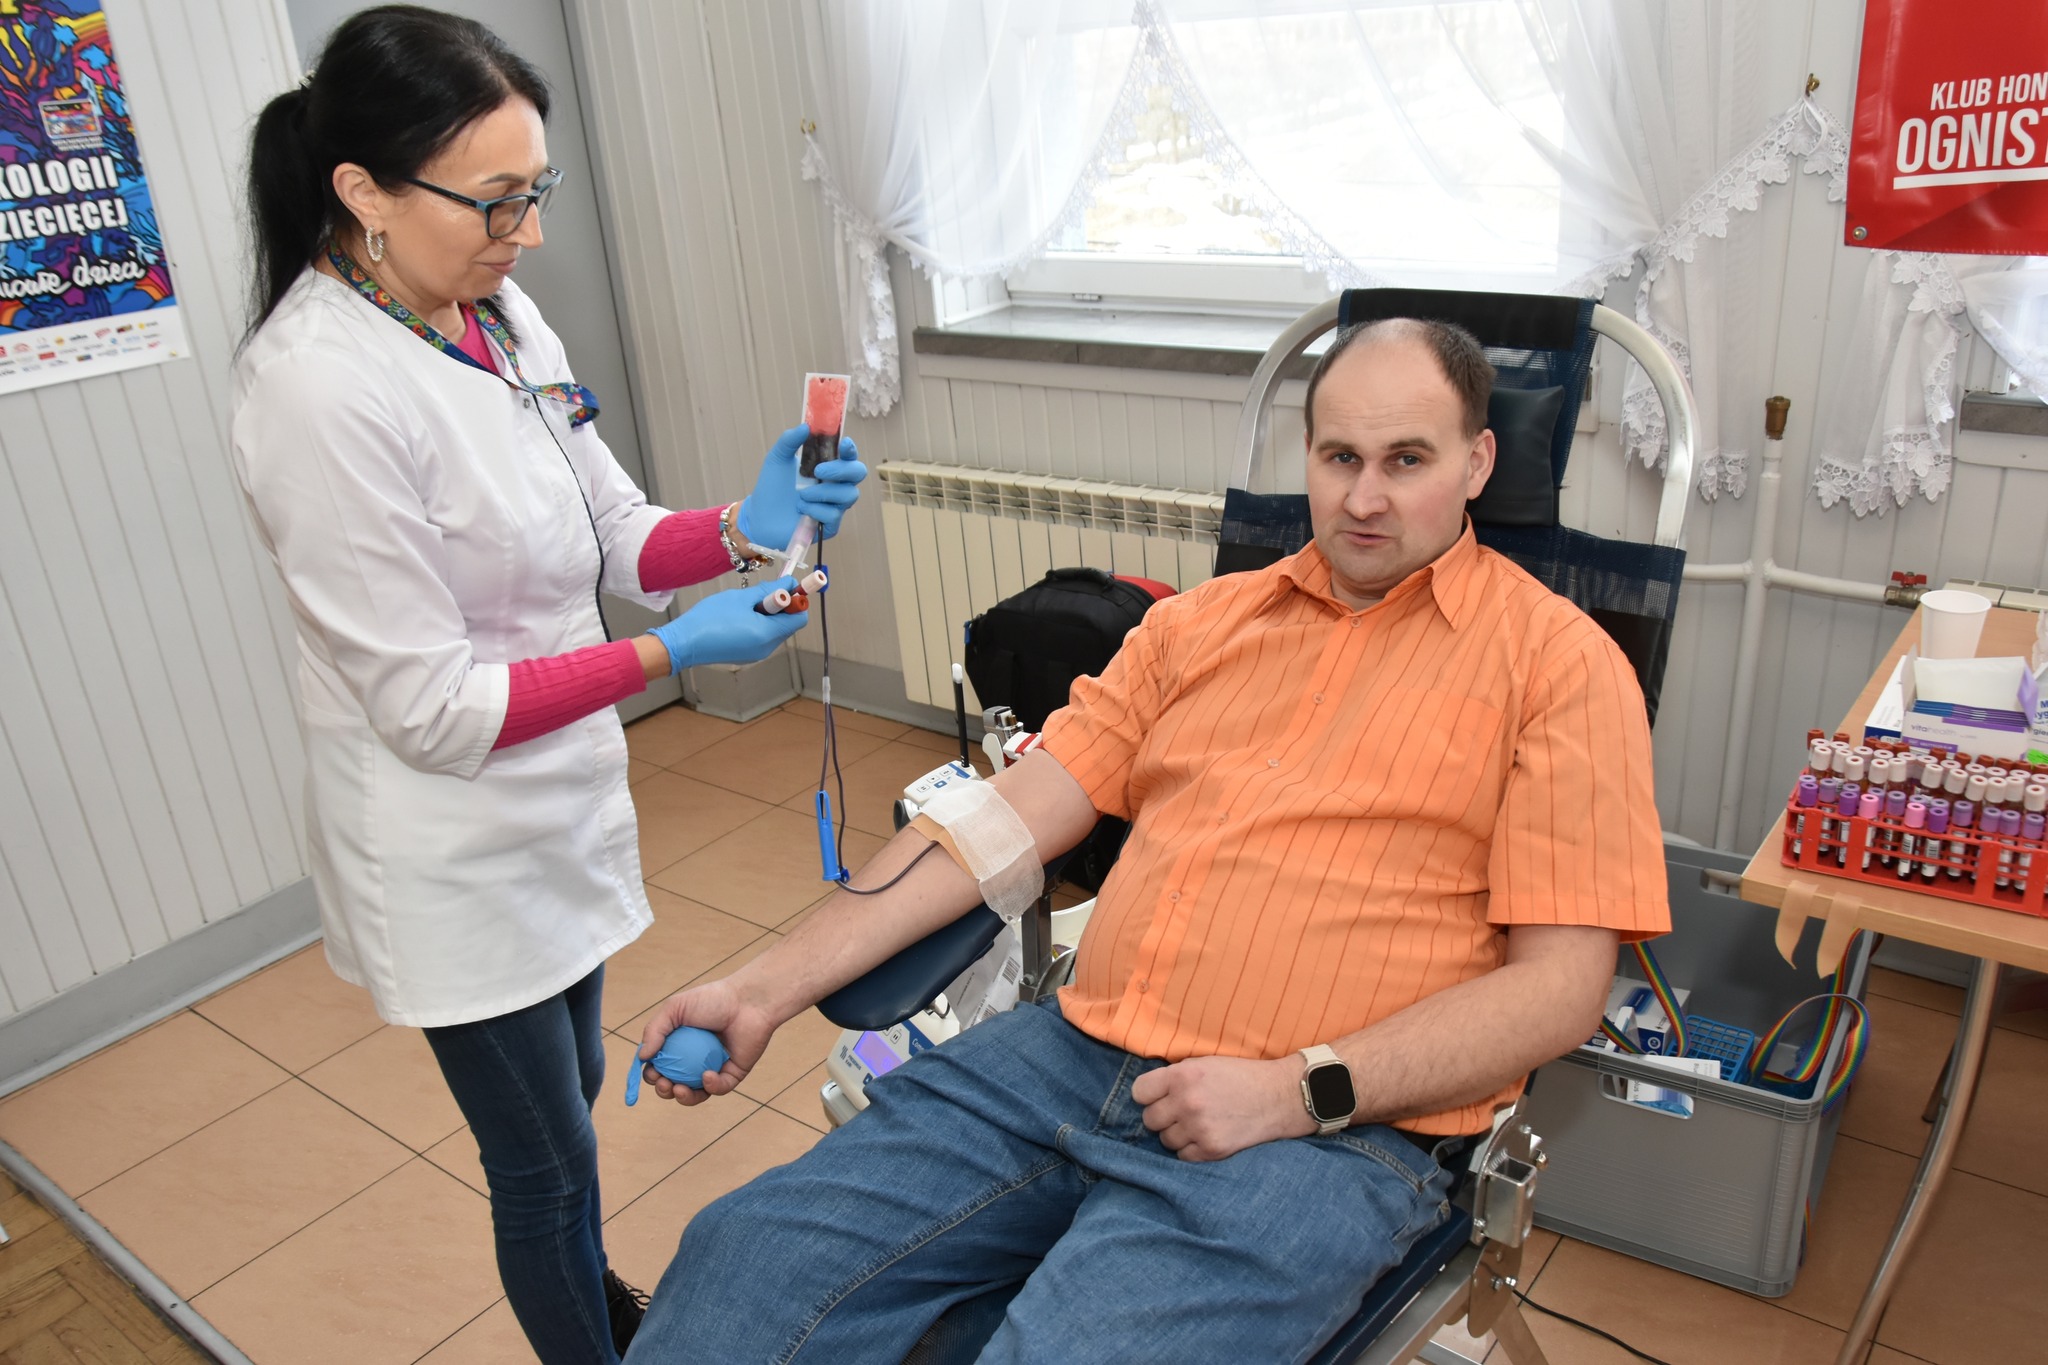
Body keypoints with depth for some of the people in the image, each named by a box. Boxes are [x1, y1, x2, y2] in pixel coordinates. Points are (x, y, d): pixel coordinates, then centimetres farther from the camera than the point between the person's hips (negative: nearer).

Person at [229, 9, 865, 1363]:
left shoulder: (498, 314, -1)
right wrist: (669, 654, -26)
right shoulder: (319, 386, -25)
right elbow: (430, 705, -23)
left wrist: (738, 530, -15)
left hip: (560, 799, 8)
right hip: (458, 858, -8)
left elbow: (615, 534, 4)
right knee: (545, 1162, 12)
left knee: (570, 1094, 28)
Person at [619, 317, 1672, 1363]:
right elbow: (1012, 817, 9)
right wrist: (766, 990, 3)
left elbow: (1560, 984, -3)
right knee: (746, 1258, -10)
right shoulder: (1199, 621, 15)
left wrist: (1296, 1089, -14)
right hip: (1072, 1055, 4)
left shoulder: (1557, 660, 2)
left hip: (1327, 1130, -4)